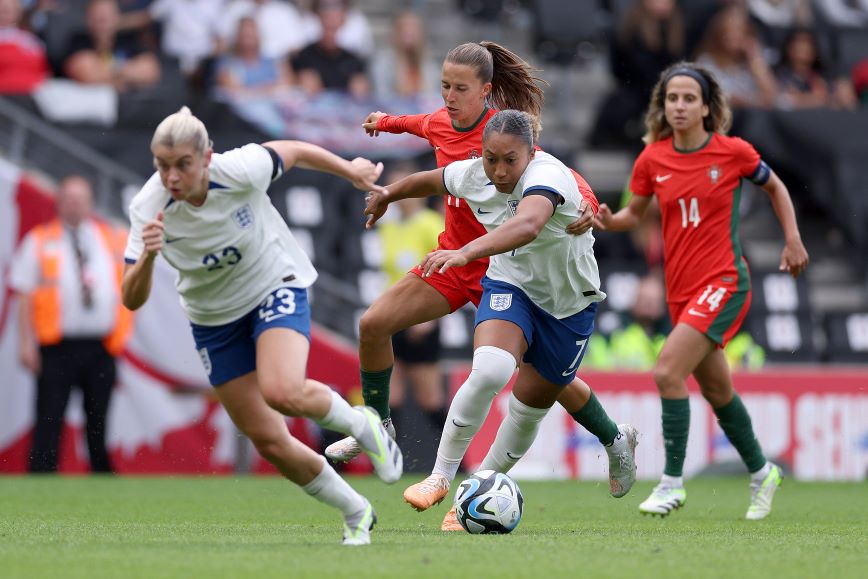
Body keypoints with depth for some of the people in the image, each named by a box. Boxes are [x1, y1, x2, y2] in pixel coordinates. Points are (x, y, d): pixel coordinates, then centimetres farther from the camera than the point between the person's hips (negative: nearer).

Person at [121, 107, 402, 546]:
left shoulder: (239, 170, -28)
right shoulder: (148, 209, -25)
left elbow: (293, 152, -6)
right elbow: (132, 300, -27)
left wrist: (351, 171, 8)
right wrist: (147, 257, -47)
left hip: (276, 287, -3)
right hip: (214, 319, 3)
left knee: (282, 393, -31)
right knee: (268, 442, 2)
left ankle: (359, 424, 1)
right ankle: (357, 514, 24)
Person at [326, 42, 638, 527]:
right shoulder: (441, 125, -1)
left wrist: (584, 204, -51)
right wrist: (386, 121, 44)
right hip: (453, 263, 6)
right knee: (374, 324, -7)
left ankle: (613, 439, 23)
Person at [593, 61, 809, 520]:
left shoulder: (733, 152, -8)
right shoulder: (652, 159, 0)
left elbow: (775, 187, 10)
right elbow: (635, 212, 13)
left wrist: (793, 239, 3)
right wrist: (609, 221, -9)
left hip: (723, 283, -5)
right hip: (681, 289, 5)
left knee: (667, 371, -22)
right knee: (716, 391, 17)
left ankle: (672, 482, -13)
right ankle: (761, 473, 39)